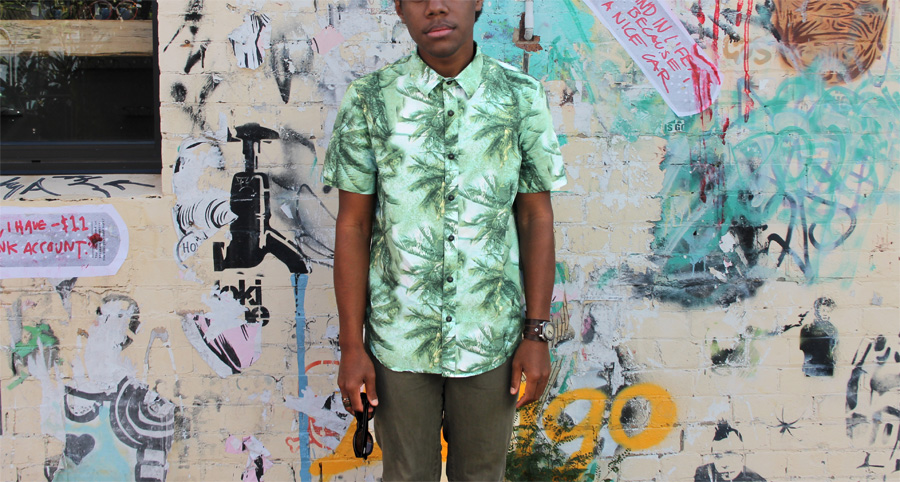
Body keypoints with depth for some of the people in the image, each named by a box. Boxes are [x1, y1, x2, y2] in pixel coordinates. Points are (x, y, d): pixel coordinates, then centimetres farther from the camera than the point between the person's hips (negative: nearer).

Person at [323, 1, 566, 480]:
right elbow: (352, 226, -3)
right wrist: (351, 346, -4)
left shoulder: (522, 98, -6)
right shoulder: (369, 101, -7)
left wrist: (537, 333, -4)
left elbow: (536, 218, -1)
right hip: (399, 337, 0)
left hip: (490, 337, 1)